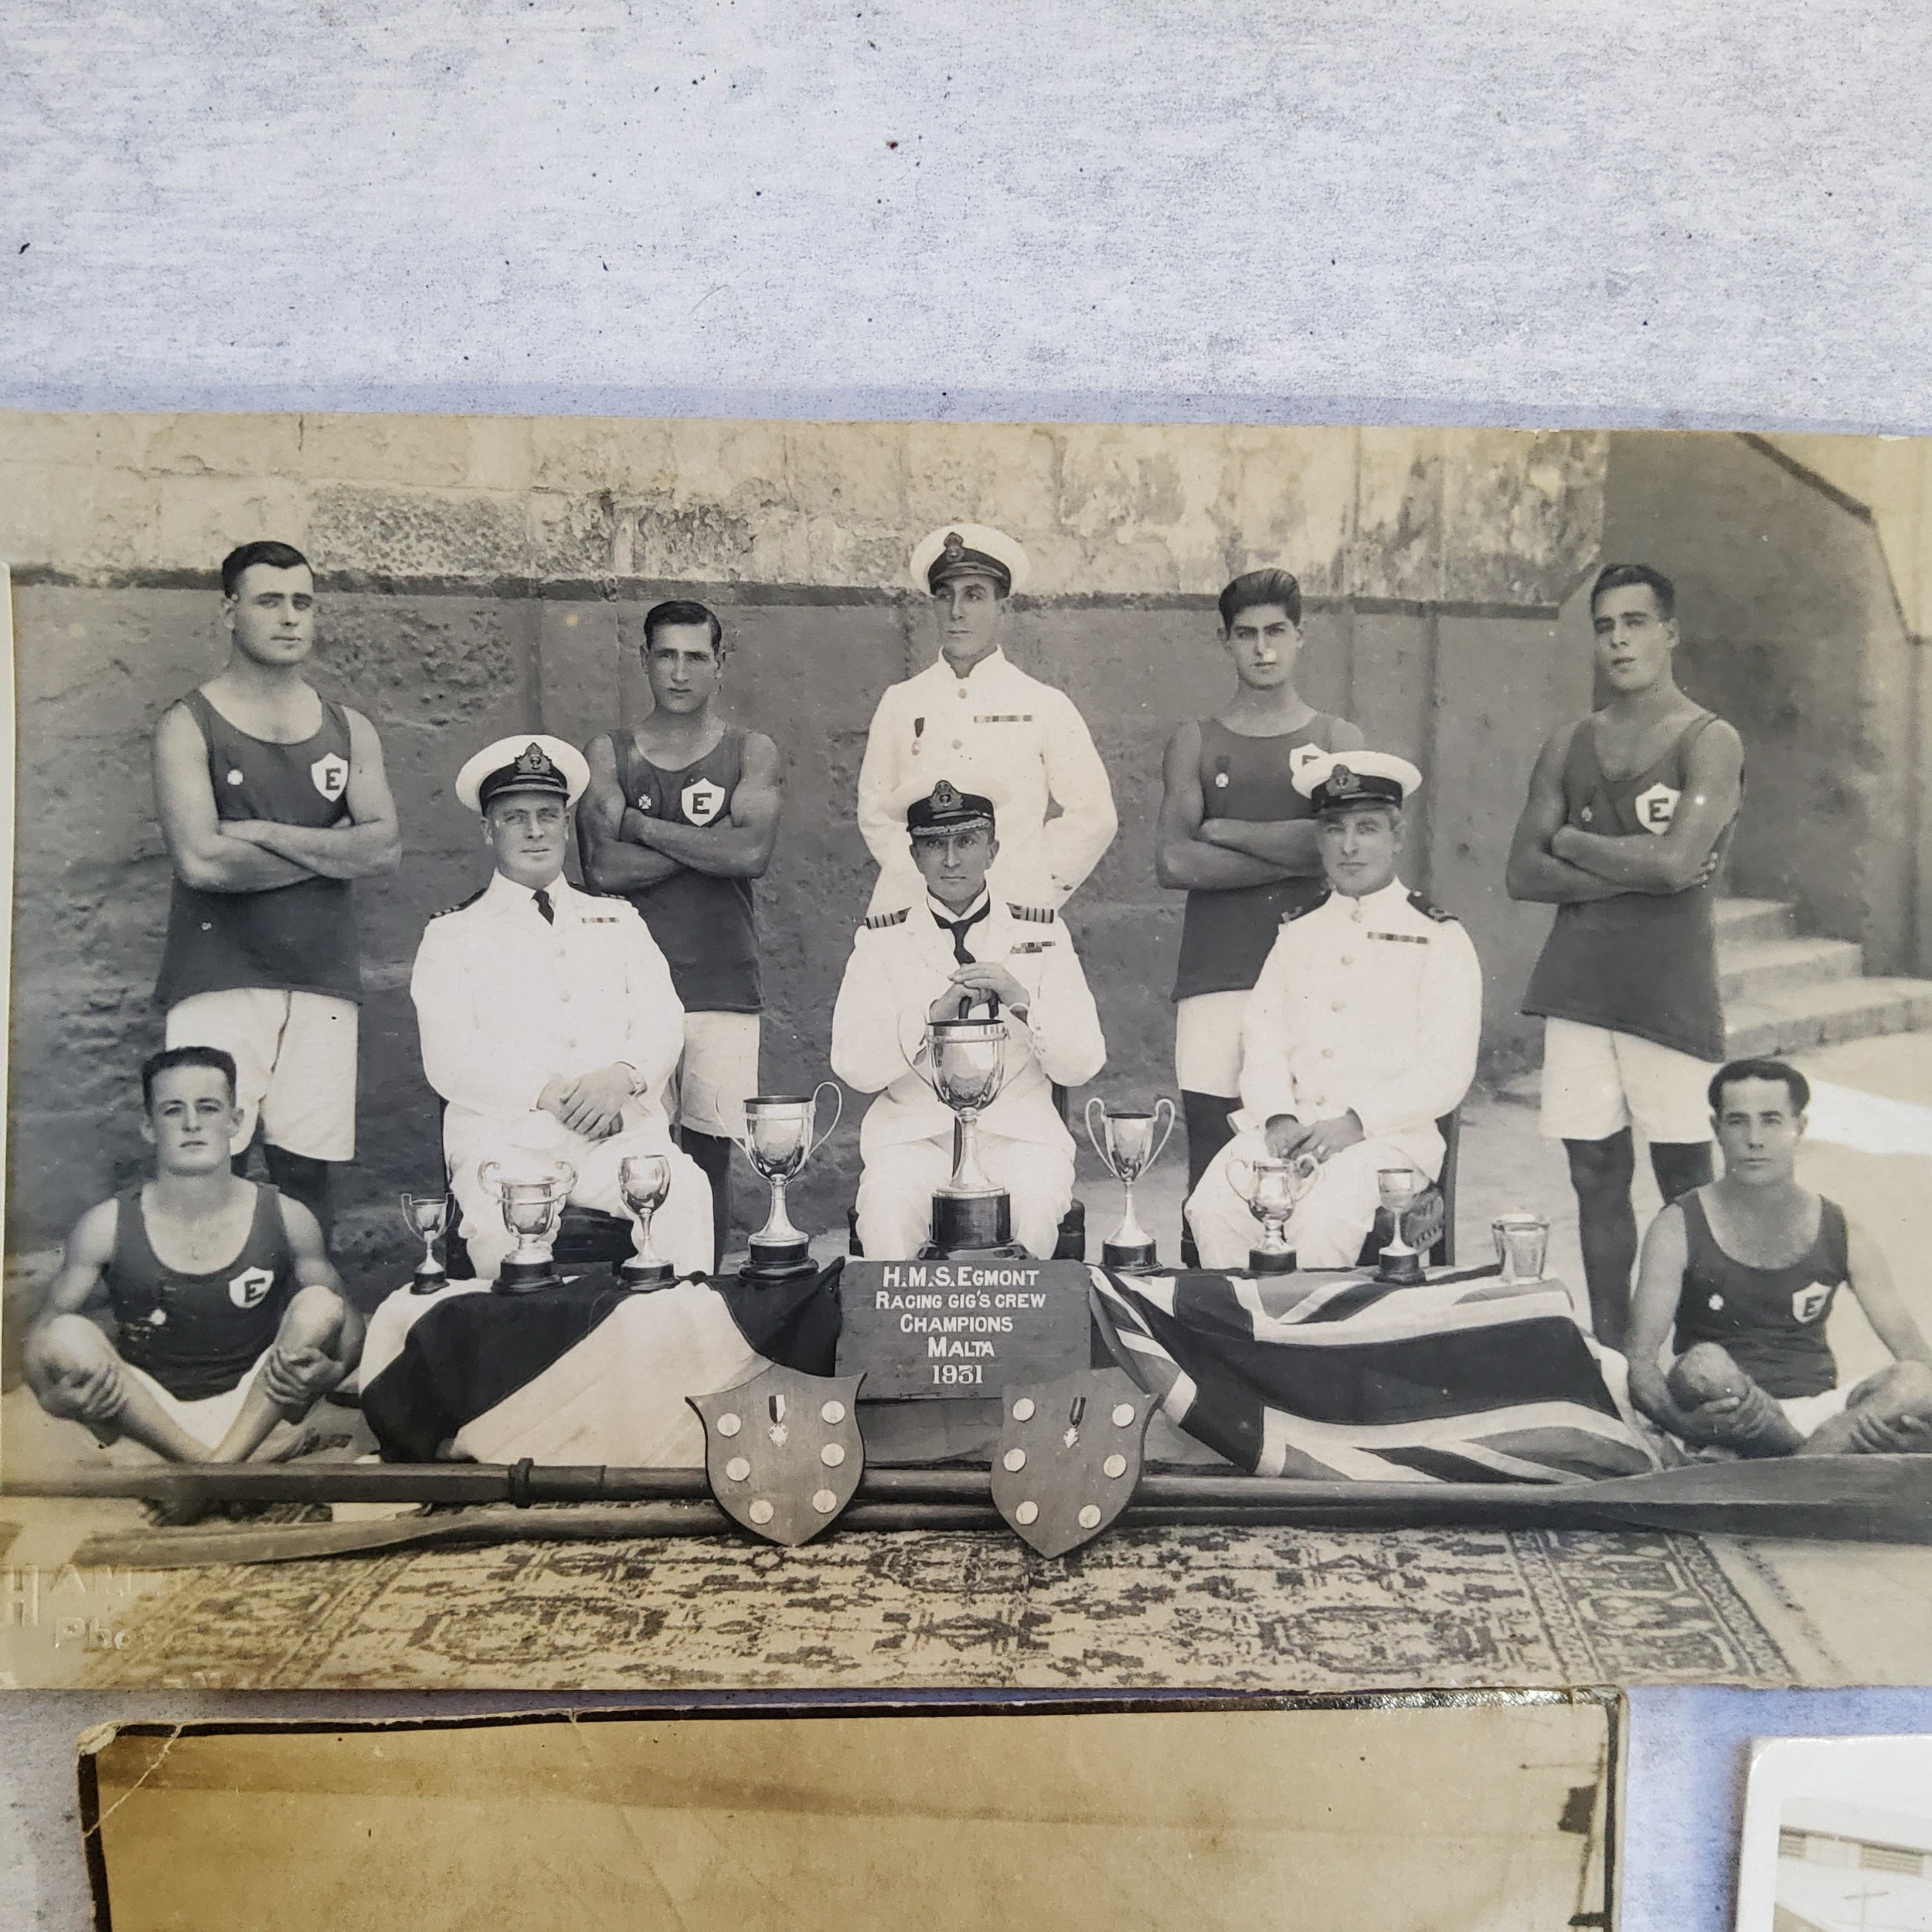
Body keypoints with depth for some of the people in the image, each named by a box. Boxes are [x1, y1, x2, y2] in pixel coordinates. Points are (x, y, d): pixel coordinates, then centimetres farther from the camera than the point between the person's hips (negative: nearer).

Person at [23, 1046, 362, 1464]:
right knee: (68, 1335, -24)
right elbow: (44, 1327, 1)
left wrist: (333, 1368, -21)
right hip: (144, 1416, 0)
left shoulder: (286, 1219, -4)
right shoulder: (108, 1226, -5)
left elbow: (347, 1318, 3)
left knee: (319, 1304, -22)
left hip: (253, 1414, 0)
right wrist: (52, 1396, -22)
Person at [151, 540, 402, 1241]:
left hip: (323, 979, 3)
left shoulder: (349, 730, 13)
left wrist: (262, 832, -9)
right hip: (220, 978, -3)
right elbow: (201, 861, -13)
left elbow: (384, 849, 0)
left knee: (309, 1170, 3)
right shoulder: (189, 726, 1)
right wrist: (328, 849, -4)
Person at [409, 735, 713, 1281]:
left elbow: (662, 1026, 11)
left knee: (684, 1192, -30)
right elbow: (448, 1059, 1)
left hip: (621, 1131, 2)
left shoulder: (619, 920, 23)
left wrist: (621, 1076, -12)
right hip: (504, 1137, -1)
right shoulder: (452, 934, 14)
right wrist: (548, 1093, -15)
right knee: (500, 1217, -34)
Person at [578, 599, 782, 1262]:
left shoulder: (751, 753, 9)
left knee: (710, 1154, 1)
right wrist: (707, 843, -6)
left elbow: (753, 853, -9)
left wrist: (640, 824, -5)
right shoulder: (607, 754, 10)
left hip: (723, 986, 0)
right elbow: (603, 867, -5)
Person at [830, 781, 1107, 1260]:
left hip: (1017, 1130, 1)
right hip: (914, 1131, 0)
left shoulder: (1043, 933, 10)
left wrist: (1022, 1001, -14)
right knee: (887, 1207, -31)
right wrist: (934, 1013, -16)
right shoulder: (881, 940, 8)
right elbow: (852, 1066, -3)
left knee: (1034, 1207, -31)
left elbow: (1083, 1065, 3)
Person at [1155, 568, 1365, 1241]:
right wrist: (1294, 854, -5)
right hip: (1215, 977, 0)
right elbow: (1173, 862, -2)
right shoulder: (1195, 743, 13)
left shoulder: (1336, 739, 13)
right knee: (1210, 1170, -3)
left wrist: (1225, 830, -1)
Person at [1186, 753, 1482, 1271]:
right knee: (1213, 1206, -23)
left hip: (1389, 1134, -3)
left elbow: (1445, 1073, -3)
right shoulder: (1297, 933, 18)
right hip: (1291, 1126, 4)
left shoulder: (1441, 940, 5)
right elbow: (1262, 1038, 9)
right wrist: (1278, 1118, -10)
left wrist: (1355, 1123, -15)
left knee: (1321, 1220, -32)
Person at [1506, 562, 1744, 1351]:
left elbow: (1677, 861, -17)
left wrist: (1571, 841, -3)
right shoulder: (1568, 747, 12)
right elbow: (1523, 874, 3)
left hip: (1672, 990, -4)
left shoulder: (1710, 743, -2)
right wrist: (1636, 869, -8)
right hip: (1577, 988, 4)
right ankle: (1609, 1352, 19)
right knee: (1597, 1176, 8)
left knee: (1684, 1176, 2)